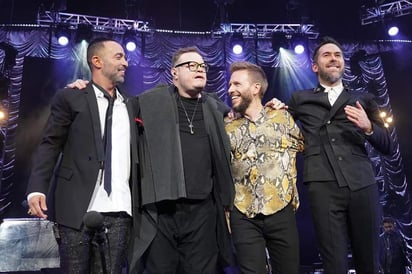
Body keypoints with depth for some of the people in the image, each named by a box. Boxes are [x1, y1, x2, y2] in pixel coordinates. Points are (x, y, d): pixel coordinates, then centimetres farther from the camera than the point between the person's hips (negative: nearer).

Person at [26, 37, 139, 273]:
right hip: (78, 207, -3)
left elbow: (136, 151, 16)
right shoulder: (70, 98, 4)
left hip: (119, 211, 3)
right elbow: (50, 145, 1)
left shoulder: (130, 106, 16)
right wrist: (37, 188, -11)